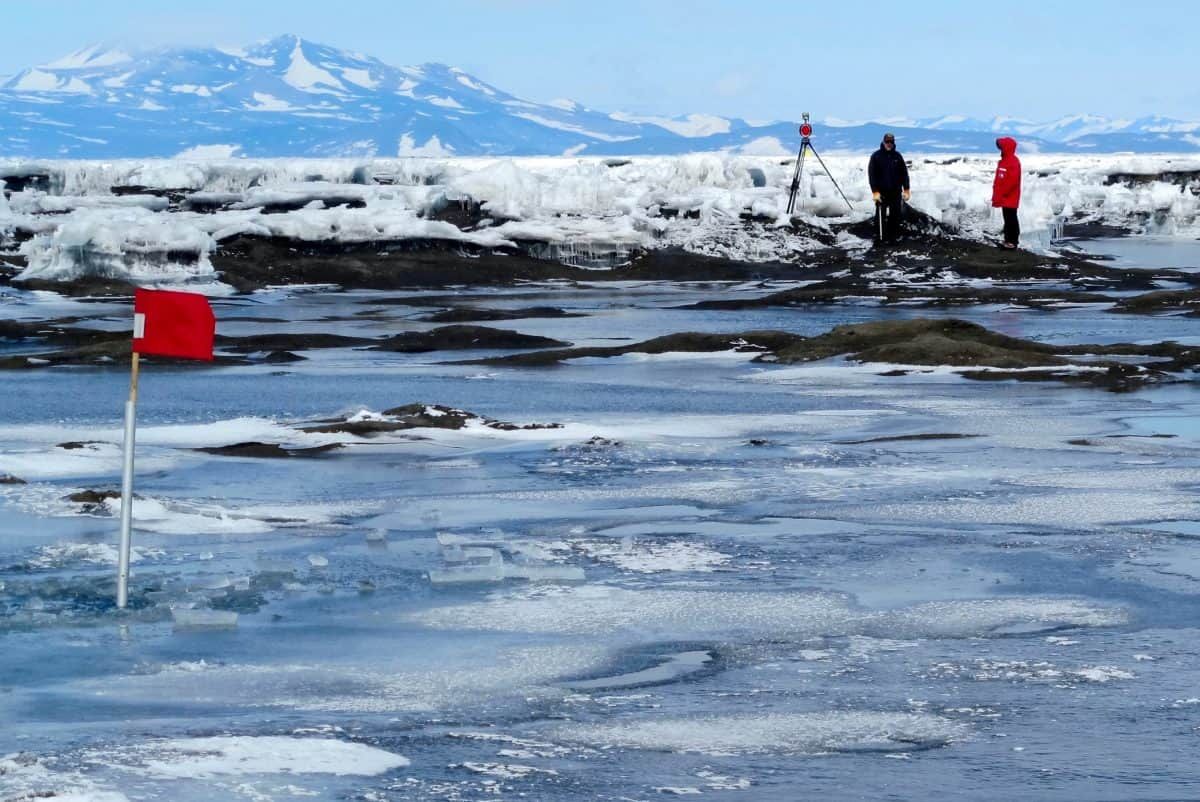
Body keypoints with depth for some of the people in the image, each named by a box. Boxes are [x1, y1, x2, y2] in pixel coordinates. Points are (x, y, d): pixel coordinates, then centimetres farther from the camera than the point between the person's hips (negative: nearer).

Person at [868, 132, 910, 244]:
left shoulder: (897, 156, 7)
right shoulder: (876, 156, -2)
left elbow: (904, 173, 9)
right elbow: (871, 175, -6)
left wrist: (906, 190, 4)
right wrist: (875, 191, -13)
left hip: (896, 192, 3)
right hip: (882, 192, -3)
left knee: (896, 215, 2)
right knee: (881, 216, -2)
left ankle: (894, 237, 9)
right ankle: (882, 238, 2)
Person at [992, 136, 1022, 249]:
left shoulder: (1013, 162, -16)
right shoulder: (1003, 161, 15)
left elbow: (1012, 181, -23)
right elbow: (998, 179, 19)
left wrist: (1000, 194, -20)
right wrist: (996, 194, 13)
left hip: (1010, 198, -10)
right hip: (1004, 198, 10)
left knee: (1011, 219, -6)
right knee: (1007, 219, 13)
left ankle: (1013, 241, -3)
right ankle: (1008, 240, 18)